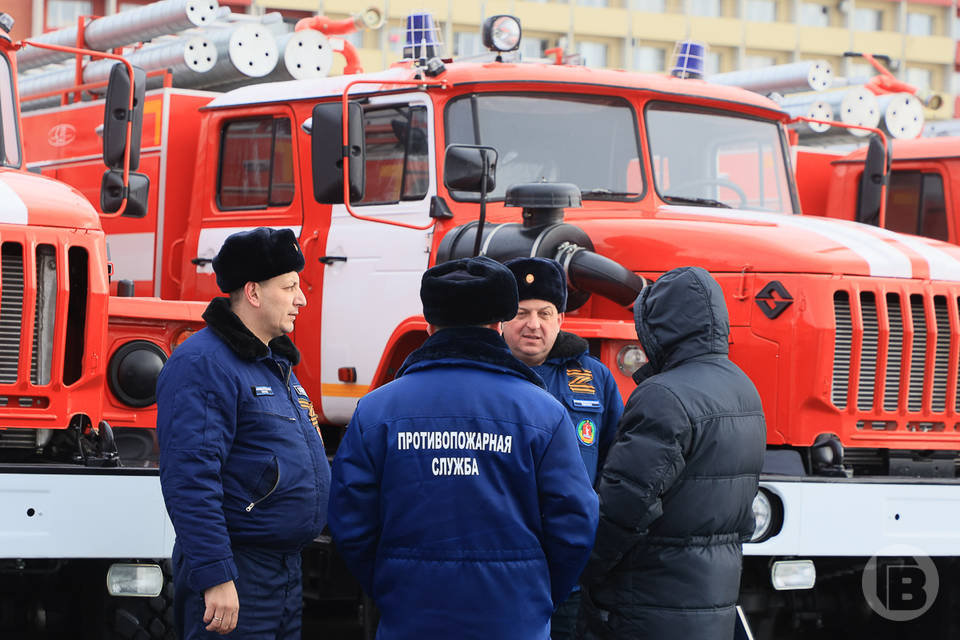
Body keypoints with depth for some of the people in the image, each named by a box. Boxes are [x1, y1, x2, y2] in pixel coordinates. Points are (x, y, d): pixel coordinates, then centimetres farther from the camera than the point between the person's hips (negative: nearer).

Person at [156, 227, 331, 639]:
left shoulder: (276, 364, 17)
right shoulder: (203, 364, -15)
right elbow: (190, 479, -23)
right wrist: (215, 577, -27)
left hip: (287, 570, 9)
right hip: (235, 576, -9)